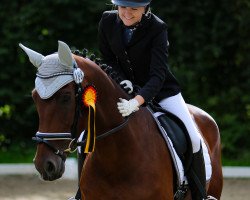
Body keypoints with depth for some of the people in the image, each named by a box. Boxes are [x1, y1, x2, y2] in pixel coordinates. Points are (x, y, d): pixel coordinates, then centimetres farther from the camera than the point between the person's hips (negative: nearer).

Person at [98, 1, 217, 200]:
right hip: (125, 90, 3)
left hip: (161, 91, -3)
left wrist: (136, 102, -48)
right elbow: (107, 58, 3)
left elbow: (158, 75, -32)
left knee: (192, 139, -12)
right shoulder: (108, 21, -13)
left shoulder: (157, 28, -24)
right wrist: (122, 80, -17)